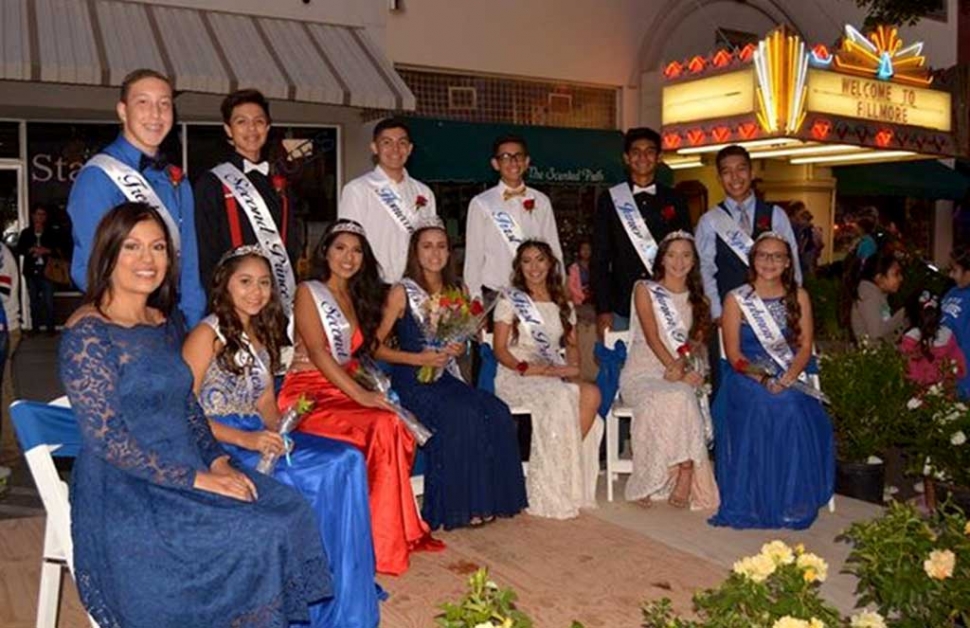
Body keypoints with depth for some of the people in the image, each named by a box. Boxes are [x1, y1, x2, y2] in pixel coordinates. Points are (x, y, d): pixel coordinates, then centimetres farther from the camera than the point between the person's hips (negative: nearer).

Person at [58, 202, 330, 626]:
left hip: (189, 470, 7)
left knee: (290, 511, -10)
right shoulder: (87, 334, -14)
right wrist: (197, 479, -19)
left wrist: (217, 461, -1)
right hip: (124, 493, -7)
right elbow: (108, 441, -19)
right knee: (256, 539, -19)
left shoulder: (167, 322, 10)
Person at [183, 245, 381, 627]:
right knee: (319, 478, -27)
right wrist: (245, 439, -22)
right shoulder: (208, 334, -5)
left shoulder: (262, 336, 18)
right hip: (216, 444, -7)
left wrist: (281, 430, -4)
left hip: (257, 438, 7)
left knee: (346, 461, -17)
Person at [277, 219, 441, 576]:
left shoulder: (357, 300, 20)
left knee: (398, 427, -25)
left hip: (343, 392, 6)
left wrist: (371, 391, 1)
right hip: (309, 394, -6)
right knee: (383, 426, -30)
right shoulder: (309, 292, -2)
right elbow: (316, 351, -14)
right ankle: (382, 542, -20)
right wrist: (359, 394, -23)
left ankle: (398, 531, -15)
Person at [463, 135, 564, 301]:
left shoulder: (541, 202, 9)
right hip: (495, 295, -2)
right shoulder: (481, 204, 1)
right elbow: (473, 257, 2)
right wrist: (475, 299, -2)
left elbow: (554, 251, 11)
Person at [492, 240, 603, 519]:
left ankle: (570, 488, -24)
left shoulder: (562, 303, 21)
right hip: (517, 378, -4)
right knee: (561, 398, -36)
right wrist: (526, 367, -18)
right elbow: (500, 350, -1)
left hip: (556, 376, 5)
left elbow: (571, 344, 19)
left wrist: (573, 366, -3)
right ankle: (552, 494, -25)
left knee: (591, 394, -29)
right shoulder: (510, 299, 5)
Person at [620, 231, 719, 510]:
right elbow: (652, 337, -7)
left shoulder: (697, 299, 16)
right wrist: (674, 367, -20)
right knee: (676, 398, -34)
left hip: (682, 375, 3)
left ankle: (685, 477, -25)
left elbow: (698, 341, 6)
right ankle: (686, 471, -23)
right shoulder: (645, 289, 4)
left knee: (682, 398, -33)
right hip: (642, 373, -2)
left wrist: (681, 364, -16)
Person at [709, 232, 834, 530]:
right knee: (759, 411, -31)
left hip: (791, 380, 2)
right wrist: (764, 379, -18)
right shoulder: (736, 299, 3)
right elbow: (733, 354, -3)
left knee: (796, 415, -28)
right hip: (748, 379, -2)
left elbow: (805, 346, 4)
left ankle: (792, 504, -9)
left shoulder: (798, 297, 10)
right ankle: (753, 503, -15)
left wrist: (786, 379, -15)